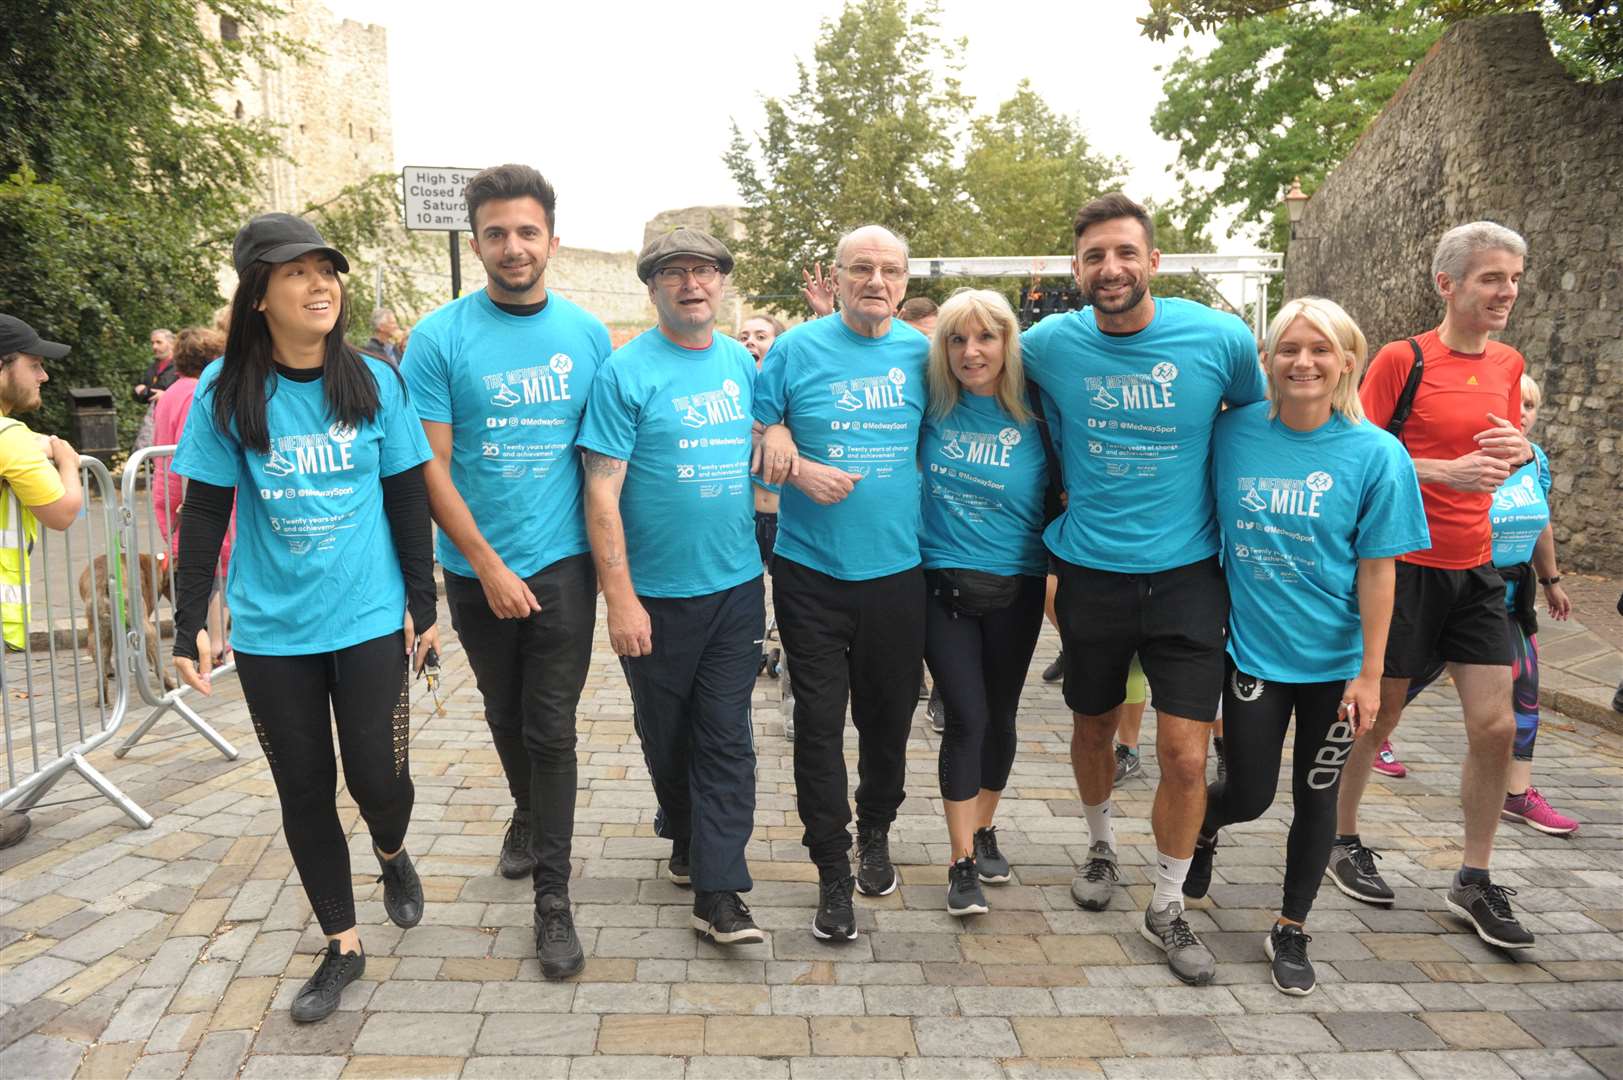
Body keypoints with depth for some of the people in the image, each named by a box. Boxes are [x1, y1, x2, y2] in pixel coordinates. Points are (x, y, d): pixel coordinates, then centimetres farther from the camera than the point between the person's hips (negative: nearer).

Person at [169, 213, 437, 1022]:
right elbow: (204, 513, 0)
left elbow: (407, 499, 3)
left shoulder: (375, 382, -3)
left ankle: (392, 854, 36)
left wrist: (423, 604, 4)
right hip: (271, 631, 1)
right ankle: (342, 946, 28)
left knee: (378, 778, -1)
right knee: (304, 794, 9)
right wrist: (189, 624, -3)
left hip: (371, 621, 0)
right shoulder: (225, 392, -4)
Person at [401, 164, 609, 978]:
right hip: (477, 570, 0)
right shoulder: (440, 338, -8)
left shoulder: (587, 335, -1)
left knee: (551, 729, 1)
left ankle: (553, 899, 13)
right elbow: (430, 467, -9)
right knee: (505, 716, 19)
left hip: (562, 566, 0)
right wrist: (490, 567, -13)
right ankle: (529, 815, 48)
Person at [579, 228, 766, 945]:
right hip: (657, 592, -3)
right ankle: (686, 833, 40)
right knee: (666, 733, 14)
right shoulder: (626, 373, -10)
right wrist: (620, 598, -17)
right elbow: (601, 492, -13)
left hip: (737, 585, 3)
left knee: (726, 739, 3)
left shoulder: (740, 362, 6)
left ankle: (718, 892, 8)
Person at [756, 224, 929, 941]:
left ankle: (875, 831, 40)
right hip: (812, 570, -2)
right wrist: (799, 470, -17)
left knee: (888, 714, 14)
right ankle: (832, 870, 16)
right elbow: (755, 437, 1)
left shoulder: (922, 354, 4)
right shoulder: (795, 349, -2)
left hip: (897, 568, 2)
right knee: (819, 721, 2)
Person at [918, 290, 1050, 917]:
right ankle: (962, 862, 6)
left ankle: (984, 830, 35)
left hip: (1014, 588, 1)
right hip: (943, 583, 0)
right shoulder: (933, 407, -3)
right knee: (966, 717, -4)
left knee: (1000, 716, 13)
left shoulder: (1035, 419, -7)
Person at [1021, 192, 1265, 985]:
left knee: (1185, 755, -3)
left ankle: (1167, 908, 19)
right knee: (1092, 728, 18)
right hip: (1090, 571, 1)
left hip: (1186, 572, -1)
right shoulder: (1050, 343, -7)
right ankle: (1101, 847, 46)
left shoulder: (1221, 339, -10)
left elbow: (1260, 424, 8)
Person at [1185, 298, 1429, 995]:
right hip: (1253, 650, 0)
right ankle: (1201, 827, 42)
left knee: (1316, 797, 12)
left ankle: (1291, 930, 32)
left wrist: (1369, 673, -8)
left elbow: (1376, 570, -9)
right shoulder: (1233, 432, -6)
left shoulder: (1375, 453, -11)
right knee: (1249, 795, 6)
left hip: (1333, 659, 0)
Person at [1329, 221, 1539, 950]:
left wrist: (1518, 450, -3)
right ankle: (1343, 843, 28)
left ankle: (1473, 882, 17)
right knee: (1376, 718, 6)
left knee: (1495, 726, 3)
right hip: (1403, 562, -6)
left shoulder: (1507, 365, 8)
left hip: (1474, 567, 6)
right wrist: (1448, 469, -22)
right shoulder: (1402, 360, -10)